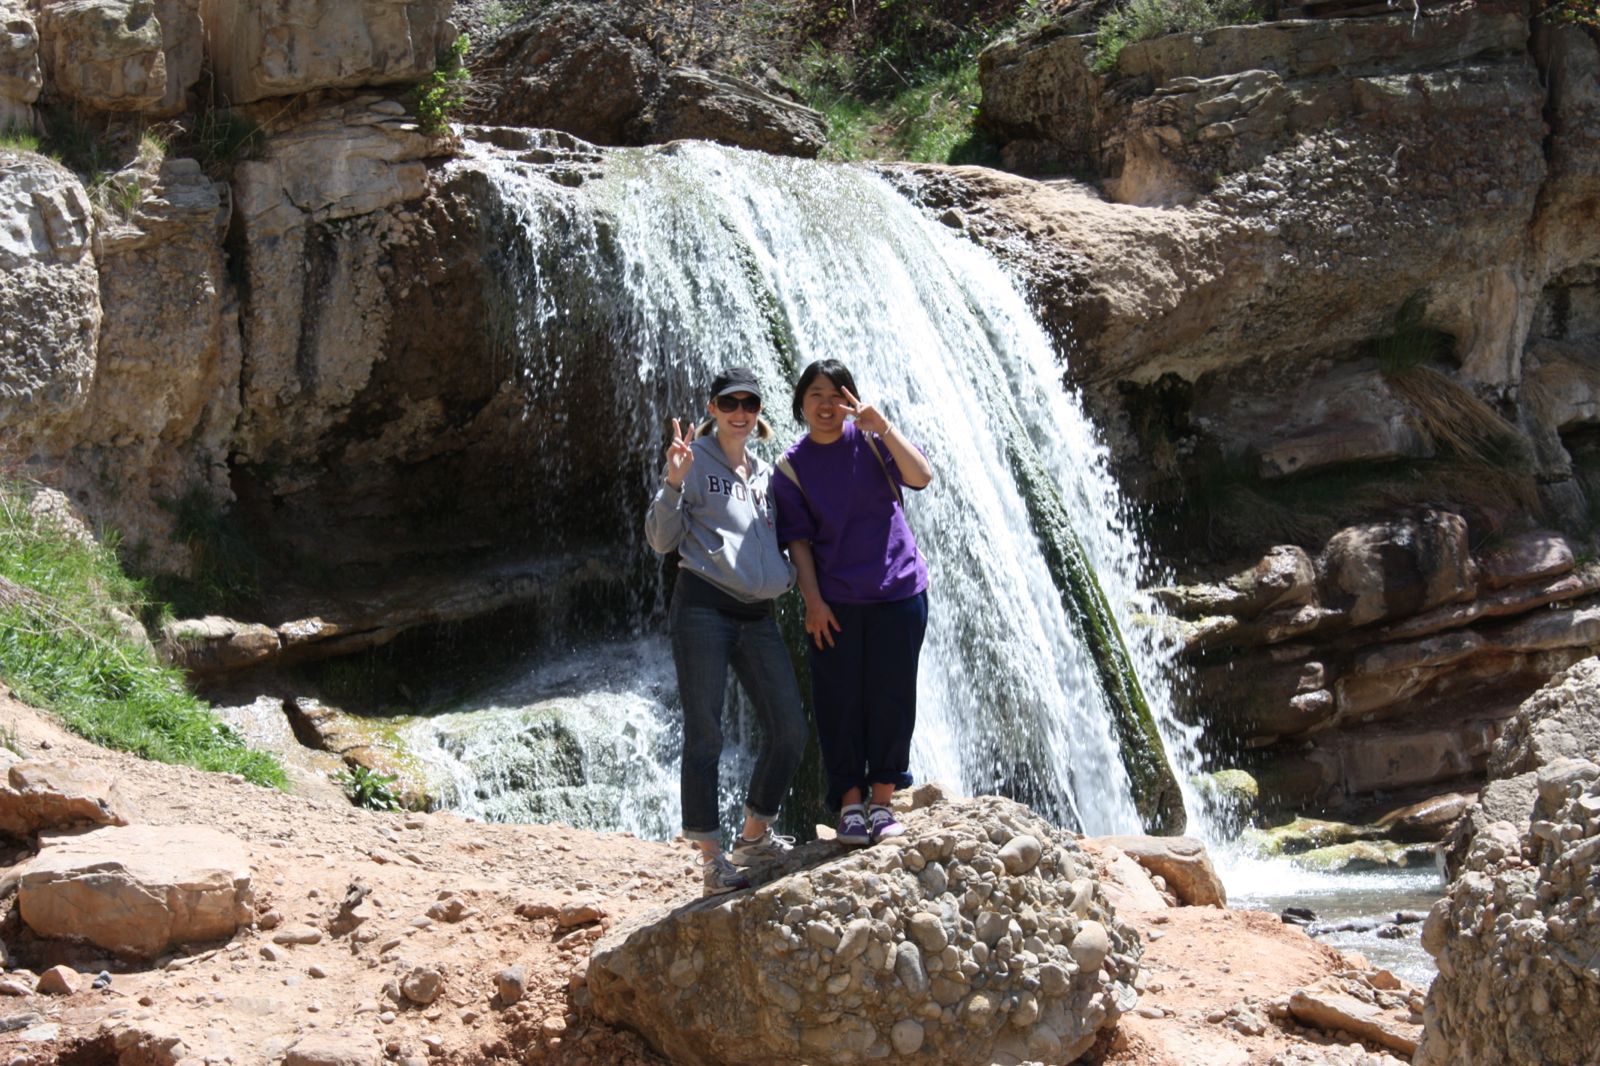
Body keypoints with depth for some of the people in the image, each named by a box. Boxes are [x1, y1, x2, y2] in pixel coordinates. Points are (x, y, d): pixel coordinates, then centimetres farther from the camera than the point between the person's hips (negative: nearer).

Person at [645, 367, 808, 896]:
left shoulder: (767, 475, 18)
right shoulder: (694, 460, 0)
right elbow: (661, 540, -6)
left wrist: (790, 574, 10)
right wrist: (673, 485, -19)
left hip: (758, 614, 6)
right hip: (703, 608, -6)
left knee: (789, 729, 6)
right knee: (705, 734, -5)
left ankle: (754, 836, 23)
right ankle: (712, 857, -1)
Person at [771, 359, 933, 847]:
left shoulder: (871, 441, -1)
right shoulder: (793, 467, 2)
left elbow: (921, 477, -17)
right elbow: (798, 538, 0)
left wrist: (882, 428, -28)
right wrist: (813, 601, -8)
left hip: (898, 590, 0)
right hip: (835, 600, 0)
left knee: (891, 698, 3)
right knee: (840, 701, 0)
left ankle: (882, 802, 12)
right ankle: (850, 805, 8)